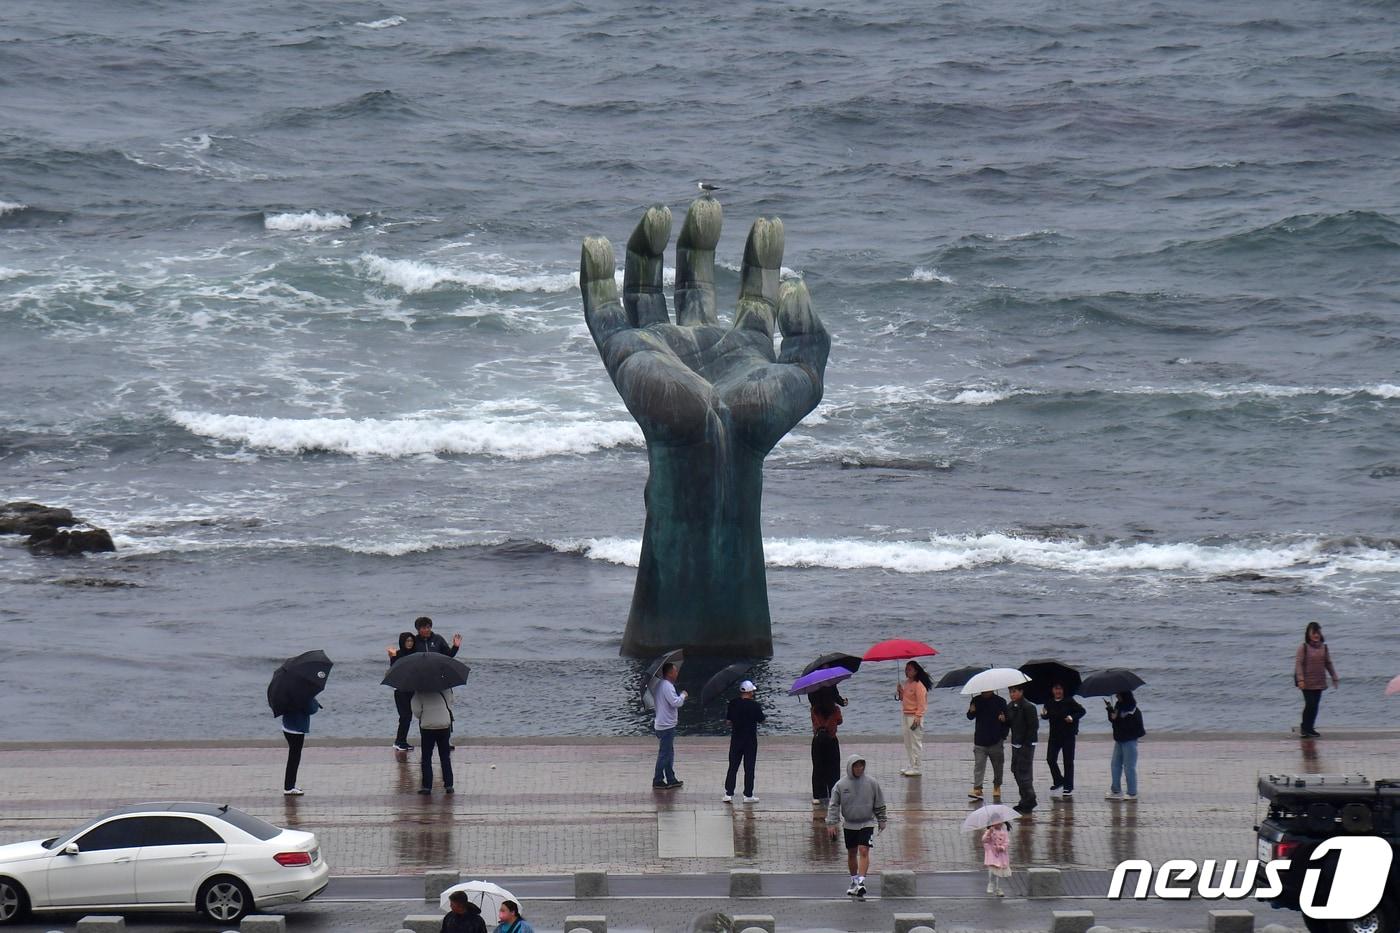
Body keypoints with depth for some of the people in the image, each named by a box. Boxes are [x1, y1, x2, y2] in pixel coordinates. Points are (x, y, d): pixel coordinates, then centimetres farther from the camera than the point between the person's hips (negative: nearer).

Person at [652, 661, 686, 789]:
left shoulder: (660, 685, 12)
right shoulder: (667, 686, -19)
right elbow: (676, 702, -25)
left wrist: (680, 697, 14)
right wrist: (683, 695, -8)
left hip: (662, 725, 10)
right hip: (666, 726, -10)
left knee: (669, 754, 17)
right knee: (664, 754, -2)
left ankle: (671, 780, 23)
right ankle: (658, 781, 3)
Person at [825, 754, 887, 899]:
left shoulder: (871, 783, -4)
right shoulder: (841, 785, -5)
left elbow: (879, 804, 7)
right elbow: (834, 805, -2)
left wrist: (881, 821, 11)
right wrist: (831, 823, -9)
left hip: (867, 823, -2)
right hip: (849, 824, 2)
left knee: (864, 851, -15)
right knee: (851, 853, 11)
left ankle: (861, 881, -19)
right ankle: (854, 881, 27)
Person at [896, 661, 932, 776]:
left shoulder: (918, 685, -14)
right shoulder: (906, 683, 12)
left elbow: (921, 703, -17)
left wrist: (917, 717, -22)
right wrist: (900, 692, 3)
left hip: (915, 716, -10)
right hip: (906, 715, 10)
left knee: (916, 742, -6)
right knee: (908, 742, 14)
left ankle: (916, 768, -3)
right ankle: (912, 766, 23)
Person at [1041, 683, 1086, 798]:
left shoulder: (1069, 701, -9)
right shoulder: (1049, 703, 3)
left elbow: (1082, 711, -8)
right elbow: (1047, 716, 12)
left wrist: (1073, 718, -23)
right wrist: (1043, 715, -11)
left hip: (1068, 735, -4)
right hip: (1054, 735, 4)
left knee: (1068, 761, 1)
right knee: (1050, 759, 1)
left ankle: (1068, 787, 8)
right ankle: (1058, 781, 23)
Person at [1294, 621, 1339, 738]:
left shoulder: (1323, 647, 8)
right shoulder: (1303, 647, -6)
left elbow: (1328, 664, 16)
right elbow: (1298, 664, -11)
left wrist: (1335, 678, 16)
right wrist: (1300, 679, -21)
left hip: (1319, 682, 5)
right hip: (1307, 682, -5)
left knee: (1315, 705, 5)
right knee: (1310, 704, -10)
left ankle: (1310, 728, 15)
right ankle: (1305, 728, 3)